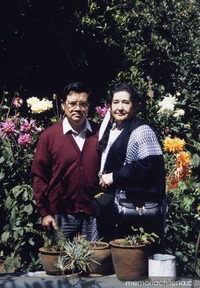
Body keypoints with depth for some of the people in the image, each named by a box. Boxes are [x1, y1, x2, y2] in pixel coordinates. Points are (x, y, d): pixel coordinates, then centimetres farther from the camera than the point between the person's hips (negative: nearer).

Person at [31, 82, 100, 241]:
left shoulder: (99, 134, 3)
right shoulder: (49, 135, -1)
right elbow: (39, 176, 1)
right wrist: (45, 212, -1)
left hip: (93, 215, 1)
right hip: (61, 215, -1)